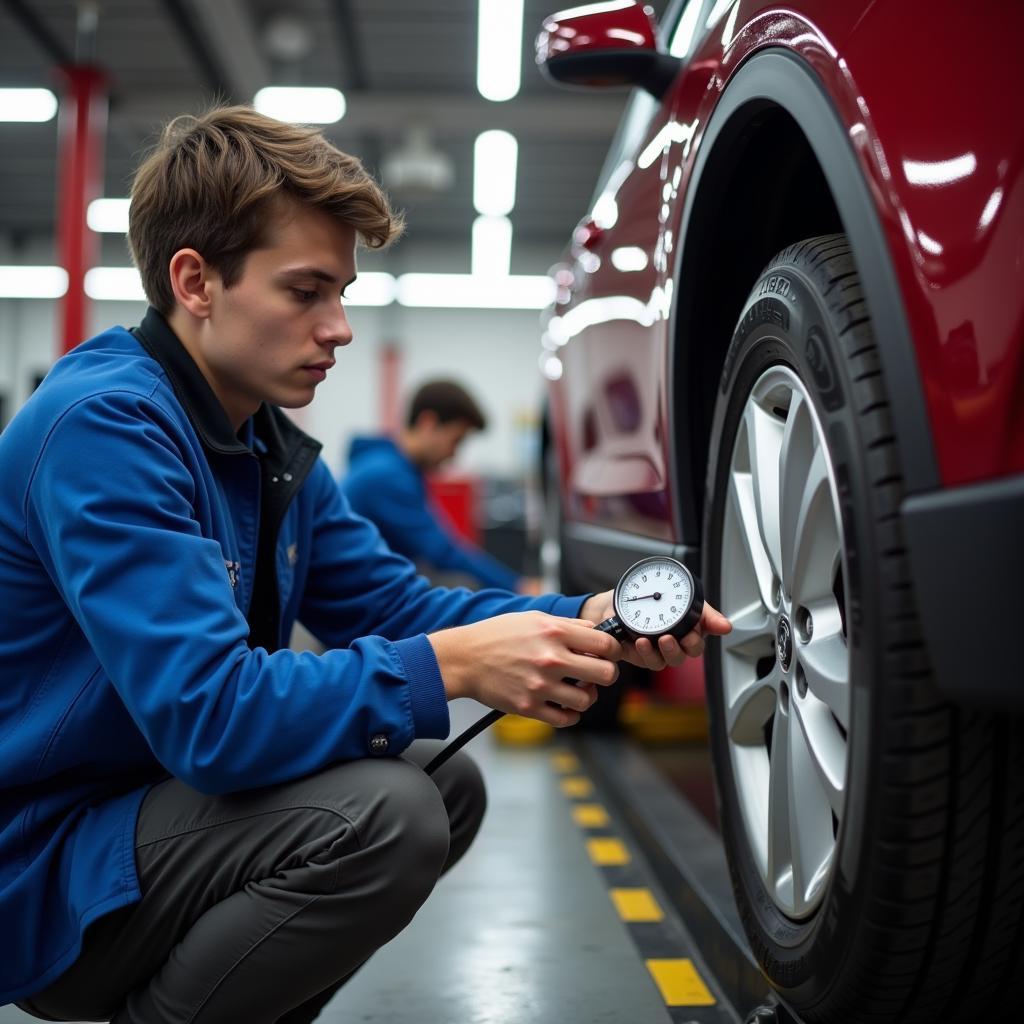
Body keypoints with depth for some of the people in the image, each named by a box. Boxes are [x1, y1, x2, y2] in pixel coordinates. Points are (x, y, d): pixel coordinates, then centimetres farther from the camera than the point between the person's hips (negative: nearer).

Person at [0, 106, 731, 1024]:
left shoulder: (273, 447, 8)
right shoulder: (104, 426, -22)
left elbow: (396, 607, 6)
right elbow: (206, 714, -30)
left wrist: (581, 622, -9)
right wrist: (454, 664, -29)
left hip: (156, 795, 9)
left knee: (447, 785, 10)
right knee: (383, 814, -27)